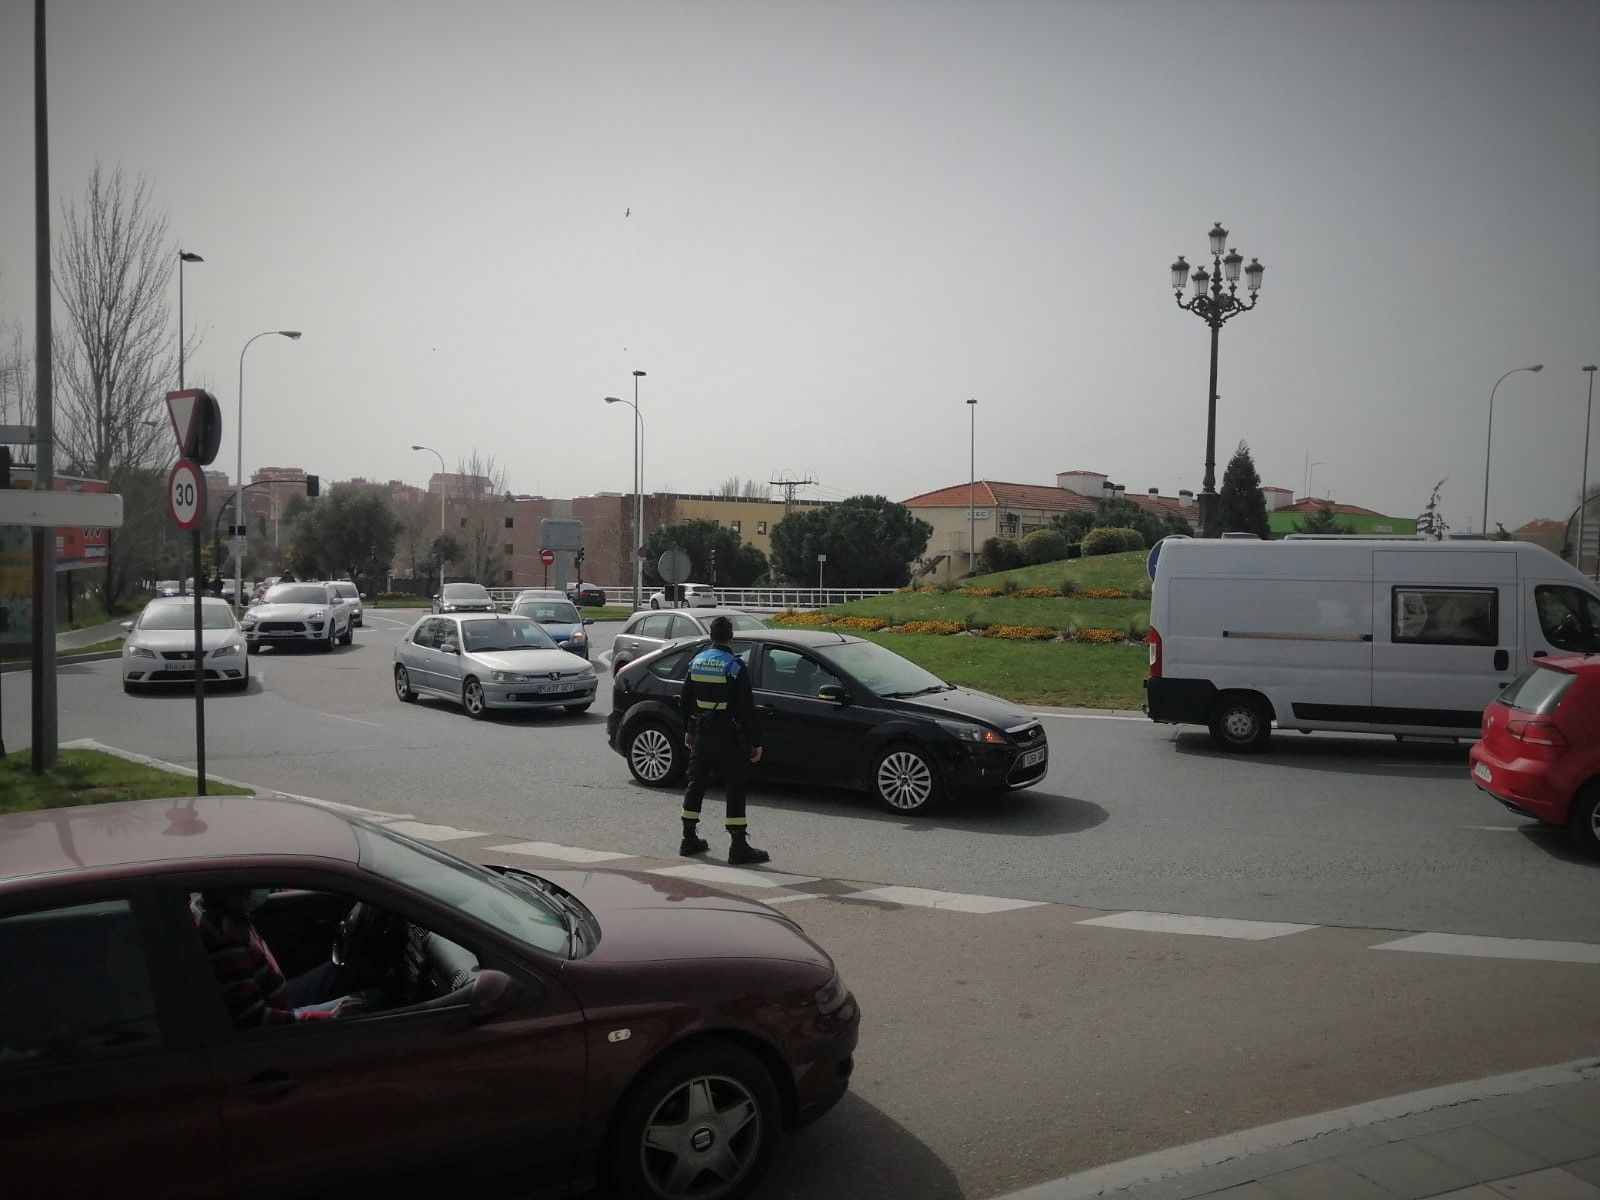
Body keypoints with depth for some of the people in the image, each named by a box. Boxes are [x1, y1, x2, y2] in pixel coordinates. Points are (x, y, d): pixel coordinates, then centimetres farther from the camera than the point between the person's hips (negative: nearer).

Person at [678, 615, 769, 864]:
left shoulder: (696, 662, 5)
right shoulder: (735, 666, -14)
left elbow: (685, 700, 12)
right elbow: (746, 708, -15)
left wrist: (688, 730, 23)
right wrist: (755, 741, -9)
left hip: (701, 734, 6)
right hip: (728, 736, -6)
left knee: (696, 783, 15)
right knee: (735, 788, -3)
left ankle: (689, 839, 21)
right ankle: (739, 847, -4)